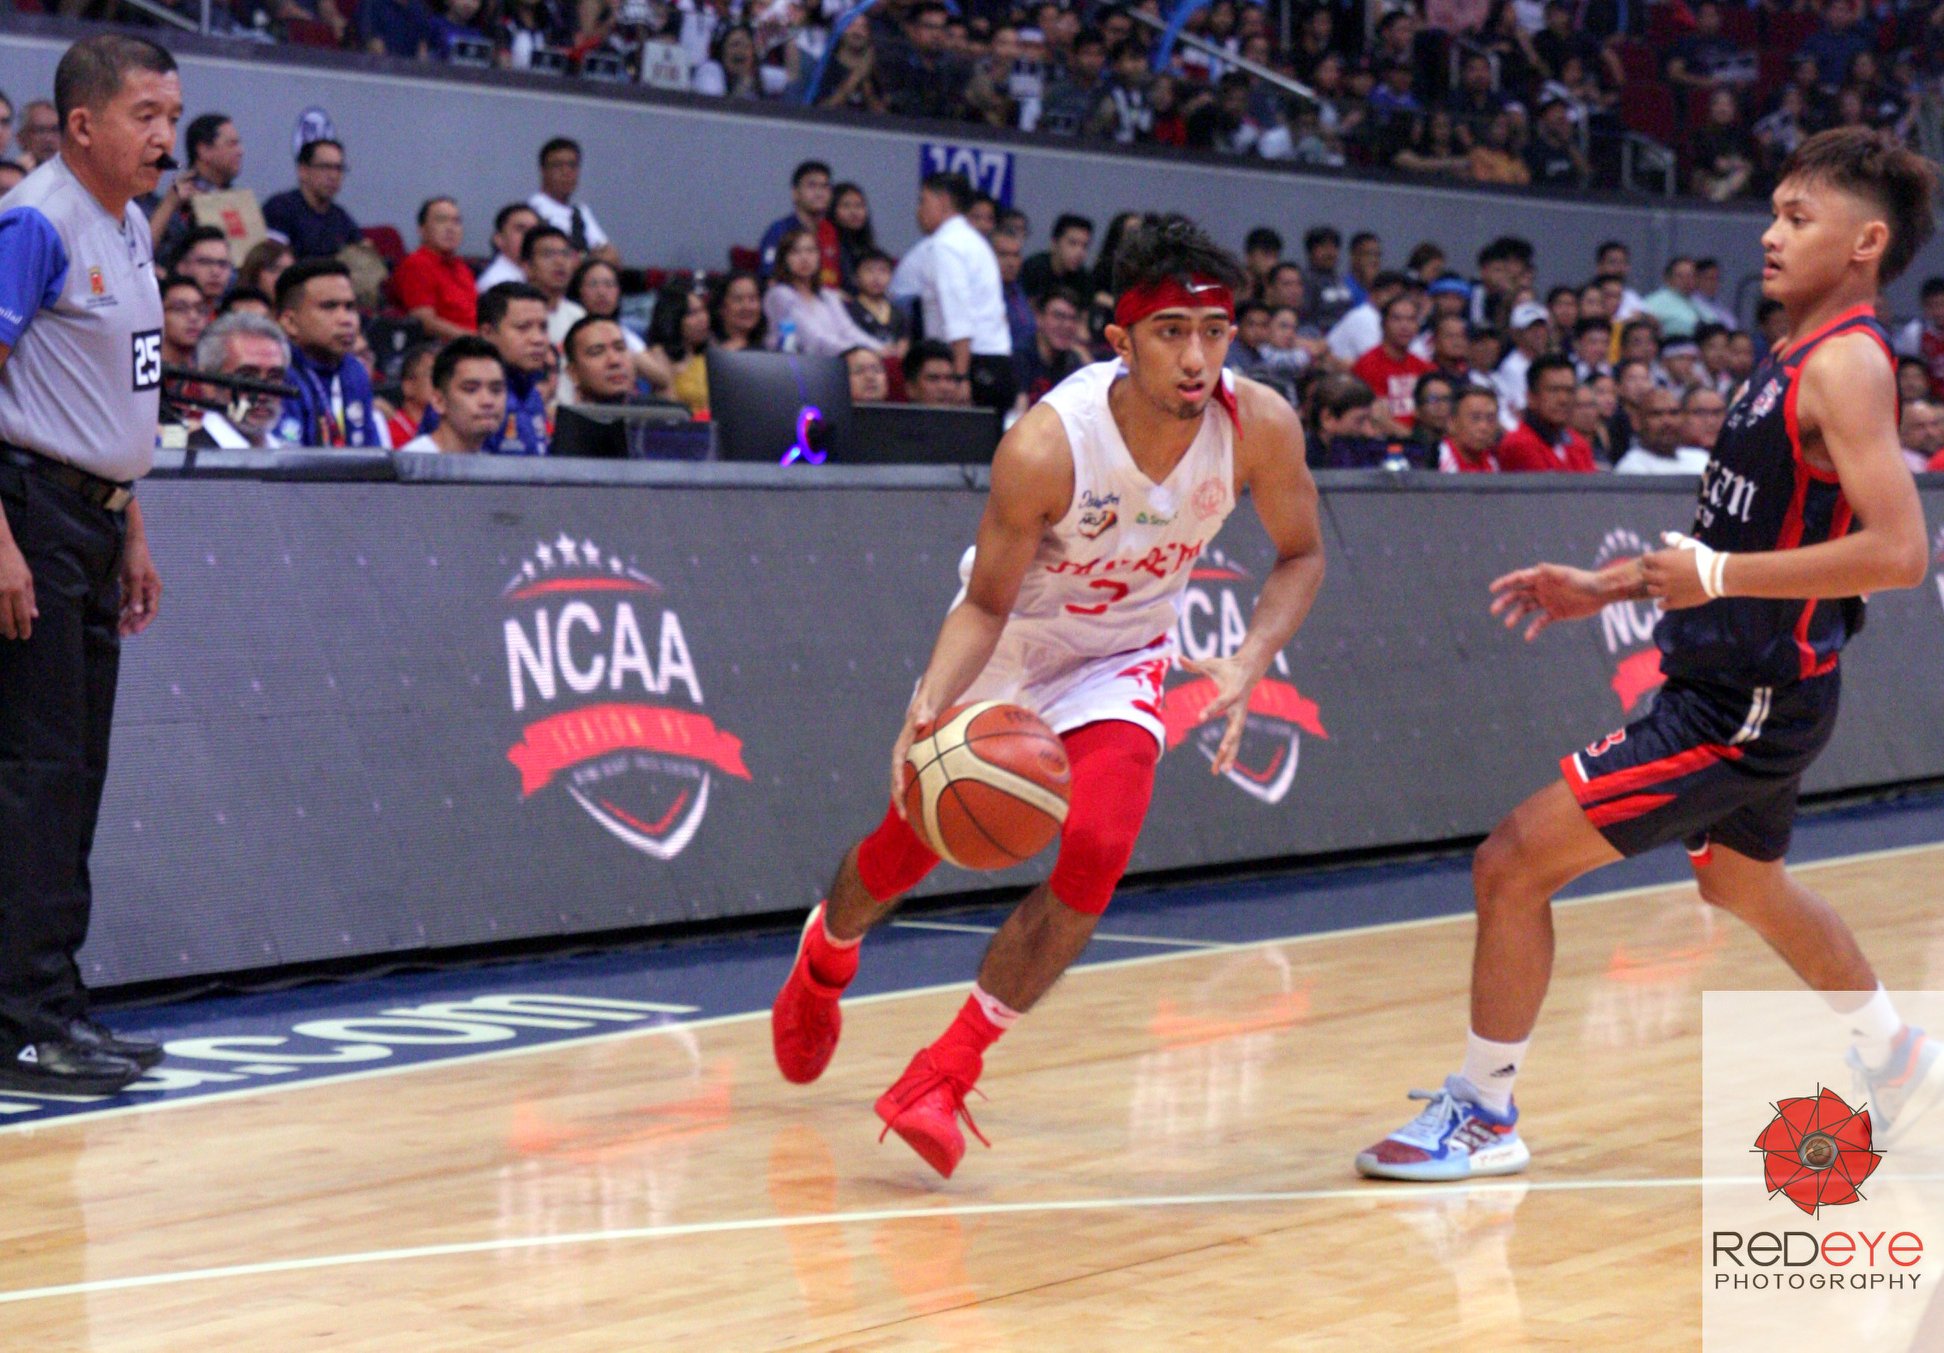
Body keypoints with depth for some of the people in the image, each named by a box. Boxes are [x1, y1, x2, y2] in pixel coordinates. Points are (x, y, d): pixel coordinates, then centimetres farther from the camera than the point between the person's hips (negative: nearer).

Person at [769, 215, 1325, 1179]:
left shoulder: (1259, 425, -26)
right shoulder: (1046, 446, -34)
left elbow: (1300, 555, -7)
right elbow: (987, 602, -22)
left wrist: (1247, 665, -24)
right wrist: (928, 710, -40)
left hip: (1121, 658, 2)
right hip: (1008, 641, -2)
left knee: (1095, 855, -21)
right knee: (913, 838, 11)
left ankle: (947, 1074, -7)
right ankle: (823, 960, 48)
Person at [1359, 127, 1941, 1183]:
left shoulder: (1845, 364, -18)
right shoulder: (1796, 360, 11)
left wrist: (1721, 576, -26)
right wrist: (1606, 586, 13)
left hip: (1746, 702, -11)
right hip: (1733, 684, 11)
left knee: (1512, 863, -10)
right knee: (1742, 881, 34)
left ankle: (1483, 1113, 3)